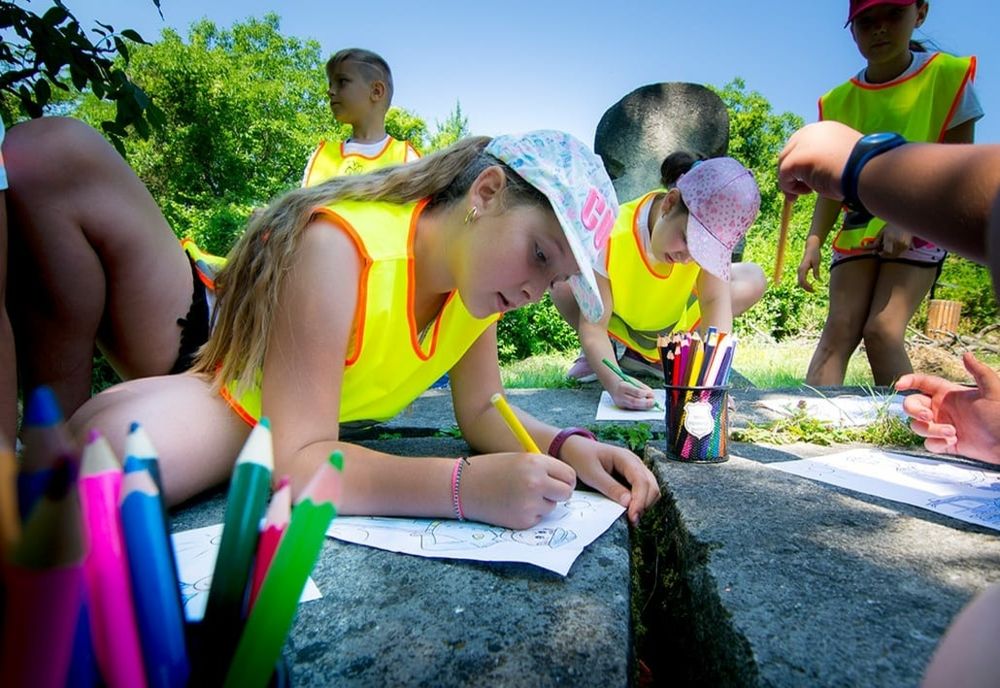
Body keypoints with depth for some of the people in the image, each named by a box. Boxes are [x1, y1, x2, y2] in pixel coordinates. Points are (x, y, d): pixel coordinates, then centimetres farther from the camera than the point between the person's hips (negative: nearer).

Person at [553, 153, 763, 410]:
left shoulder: (709, 229, -25)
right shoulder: (611, 237, -36)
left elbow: (716, 300, -30)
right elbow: (592, 326, -35)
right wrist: (614, 384, -52)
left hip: (675, 326, 3)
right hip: (618, 328, -3)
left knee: (753, 279, -17)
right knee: (563, 286, -33)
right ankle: (602, 355, -3)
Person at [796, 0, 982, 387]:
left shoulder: (949, 76, -3)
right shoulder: (837, 102, 3)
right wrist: (814, 243, -9)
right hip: (857, 229, 2)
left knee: (883, 329, -18)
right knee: (839, 329, -13)